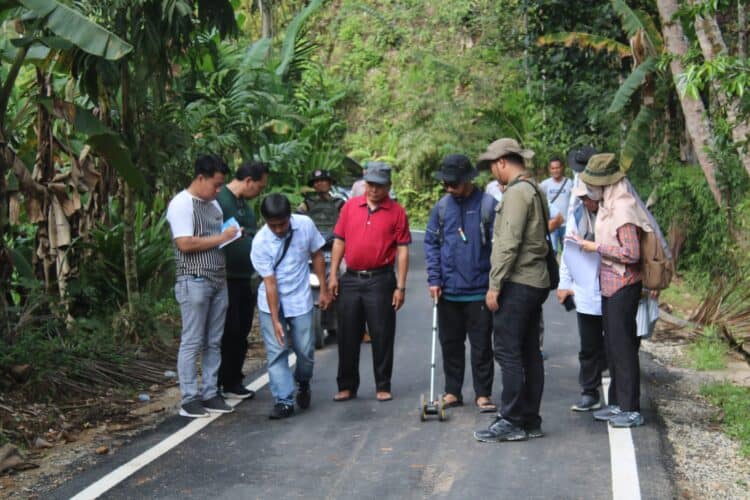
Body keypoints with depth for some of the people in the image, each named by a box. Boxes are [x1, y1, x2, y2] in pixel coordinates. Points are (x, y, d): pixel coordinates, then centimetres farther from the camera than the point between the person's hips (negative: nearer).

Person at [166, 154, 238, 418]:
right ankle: (189, 399, 3)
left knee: (213, 342, 10)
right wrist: (221, 238, -11)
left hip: (218, 280, 8)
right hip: (194, 282, -8)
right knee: (192, 342, -3)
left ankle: (210, 394, 16)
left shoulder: (214, 204, 16)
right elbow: (185, 244, -17)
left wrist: (231, 236, 6)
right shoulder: (181, 204, -9)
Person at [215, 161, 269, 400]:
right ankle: (223, 384, 6)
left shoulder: (244, 203, 18)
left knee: (241, 333, 11)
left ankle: (233, 381, 20)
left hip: (245, 279, 9)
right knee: (228, 333, -4)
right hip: (226, 279, -9)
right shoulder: (219, 200, -12)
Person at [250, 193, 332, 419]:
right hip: (271, 305, -1)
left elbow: (317, 256, 3)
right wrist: (275, 320, -20)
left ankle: (302, 384, 33)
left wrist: (324, 289, 4)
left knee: (306, 350, 4)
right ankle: (284, 401, 2)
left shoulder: (305, 225, -12)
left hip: (300, 301, 2)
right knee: (276, 352, -4)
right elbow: (270, 282, -17)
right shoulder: (260, 243, -18)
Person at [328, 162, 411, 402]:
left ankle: (383, 387, 14)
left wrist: (401, 286, -7)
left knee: (382, 336, 3)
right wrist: (333, 275, 3)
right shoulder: (350, 206, 7)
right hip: (350, 279, 3)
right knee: (347, 336, 8)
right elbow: (339, 241, 10)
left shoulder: (396, 212, -1)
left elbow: (402, 250, -3)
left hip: (380, 280, -3)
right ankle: (347, 386, 18)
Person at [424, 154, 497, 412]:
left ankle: (483, 394, 14)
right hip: (448, 290, 4)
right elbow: (431, 243, 8)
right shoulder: (442, 207, 3)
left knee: (481, 345, 4)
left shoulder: (488, 205, -8)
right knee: (450, 343, 12)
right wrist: (434, 279, -1)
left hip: (479, 291, -4)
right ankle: (452, 392, 23)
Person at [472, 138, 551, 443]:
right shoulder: (535, 191, 18)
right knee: (529, 353, 11)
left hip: (517, 282, -10)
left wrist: (495, 284, -16)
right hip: (535, 282, 10)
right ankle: (530, 421, 16)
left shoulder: (517, 192, -13)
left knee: (508, 352, -6)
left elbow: (509, 243, -18)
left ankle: (511, 422, -2)